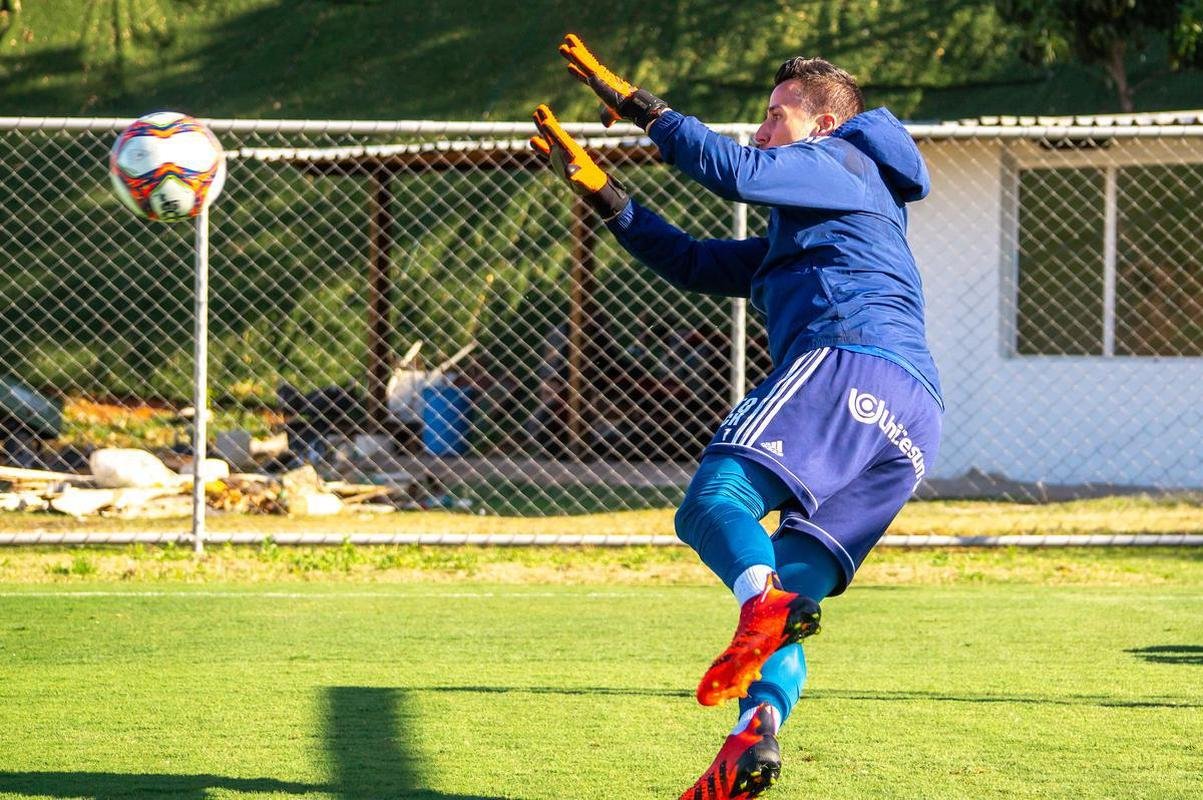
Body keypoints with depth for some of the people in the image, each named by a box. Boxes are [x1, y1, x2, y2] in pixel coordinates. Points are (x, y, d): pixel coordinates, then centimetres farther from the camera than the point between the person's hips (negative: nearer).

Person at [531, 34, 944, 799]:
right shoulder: (795, 238, 42)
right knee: (792, 581, -2)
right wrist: (602, 191, 34)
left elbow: (735, 170, -3)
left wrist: (640, 106, 6)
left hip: (850, 361, -9)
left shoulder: (840, 163, 15)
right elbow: (698, 263, 37)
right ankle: (756, 736, -24)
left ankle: (767, 602, -53)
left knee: (714, 498, -23)